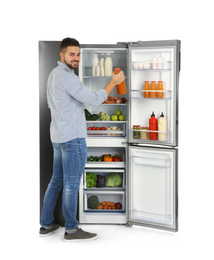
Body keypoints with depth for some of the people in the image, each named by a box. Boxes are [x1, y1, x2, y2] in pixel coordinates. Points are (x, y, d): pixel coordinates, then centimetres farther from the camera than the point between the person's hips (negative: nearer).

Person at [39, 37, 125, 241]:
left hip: (58, 136, 10)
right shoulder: (67, 77, -18)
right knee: (72, 183, -2)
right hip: (72, 137, -10)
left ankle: (46, 224, 20)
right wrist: (113, 82, -10)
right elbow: (94, 100, -21)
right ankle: (71, 230, 7)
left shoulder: (54, 74, 14)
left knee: (57, 180, 15)